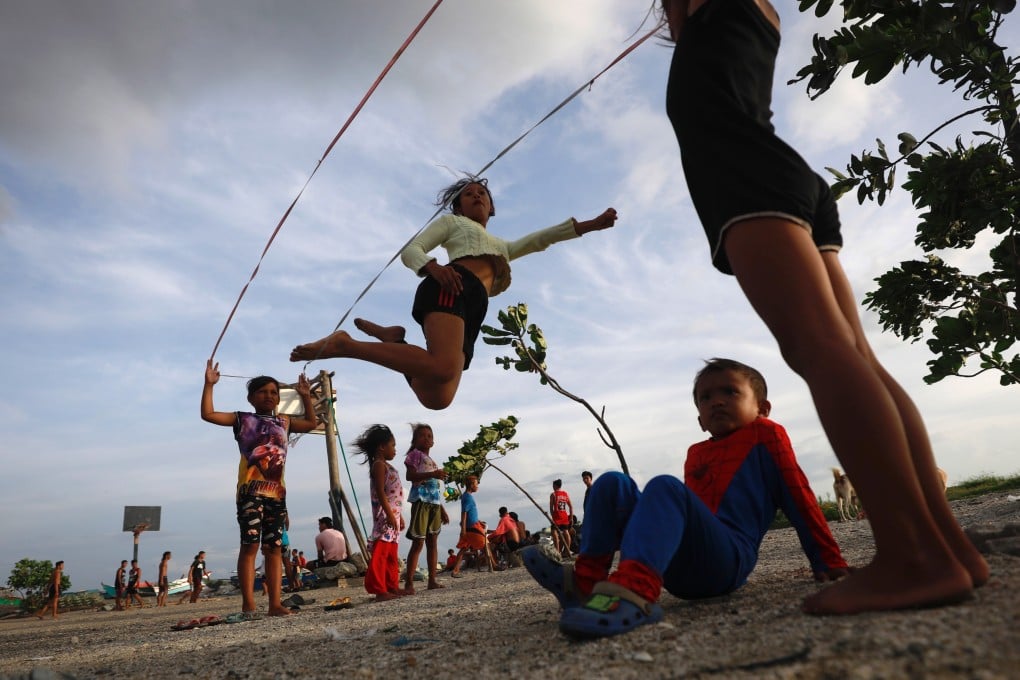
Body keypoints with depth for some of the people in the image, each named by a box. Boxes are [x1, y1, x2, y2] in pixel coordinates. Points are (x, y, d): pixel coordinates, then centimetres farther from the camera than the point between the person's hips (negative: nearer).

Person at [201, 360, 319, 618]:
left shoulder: (284, 422, 18)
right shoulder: (242, 419, 7)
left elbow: (311, 423, 31)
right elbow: (208, 414, -1)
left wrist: (306, 397, 27)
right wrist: (209, 384, -5)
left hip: (277, 492, 4)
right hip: (250, 491, -4)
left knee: (274, 547, 4)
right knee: (250, 545, -6)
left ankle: (275, 604, 5)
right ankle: (248, 605, -3)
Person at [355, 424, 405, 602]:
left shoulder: (386, 466, 21)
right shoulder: (379, 465, -9)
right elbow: (380, 492, -18)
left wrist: (399, 515, 23)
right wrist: (390, 514, -23)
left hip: (392, 514, 10)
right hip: (385, 515, -10)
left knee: (392, 555, 14)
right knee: (380, 554, -9)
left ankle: (392, 587, 21)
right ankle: (379, 590, -9)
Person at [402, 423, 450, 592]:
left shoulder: (433, 462, 23)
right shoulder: (415, 454, 1)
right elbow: (409, 476, -15)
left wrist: (442, 510, 21)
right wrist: (432, 474, -24)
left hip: (434, 503, 8)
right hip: (421, 500, -8)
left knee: (433, 542, 8)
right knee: (418, 543, -10)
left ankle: (432, 580, 13)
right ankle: (409, 583, -8)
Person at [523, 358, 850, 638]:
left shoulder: (765, 435, 11)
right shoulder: (696, 454, 26)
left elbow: (798, 497, 8)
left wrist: (828, 562, 8)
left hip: (728, 559, -6)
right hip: (680, 567, 6)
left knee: (665, 486, -31)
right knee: (612, 484, -3)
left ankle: (633, 594, -55)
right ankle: (588, 580, -17)